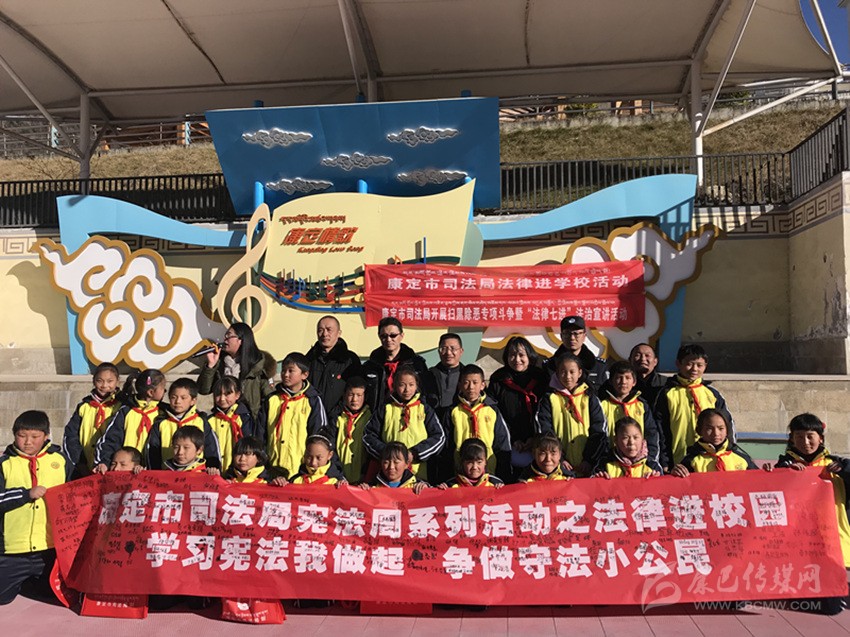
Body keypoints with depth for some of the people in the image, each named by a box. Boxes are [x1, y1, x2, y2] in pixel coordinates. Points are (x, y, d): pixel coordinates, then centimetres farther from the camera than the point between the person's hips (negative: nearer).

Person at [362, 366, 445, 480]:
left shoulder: (425, 410, 8)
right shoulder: (385, 409, 8)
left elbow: (439, 437, 4)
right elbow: (368, 435, 9)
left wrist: (415, 454, -7)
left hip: (418, 472, 0)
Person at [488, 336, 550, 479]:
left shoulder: (541, 378, 9)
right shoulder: (498, 380, 7)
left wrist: (536, 438, -5)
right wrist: (512, 440, -5)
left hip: (536, 443, 1)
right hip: (509, 445, -1)